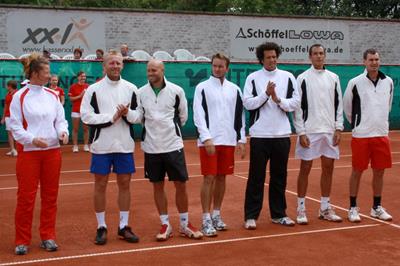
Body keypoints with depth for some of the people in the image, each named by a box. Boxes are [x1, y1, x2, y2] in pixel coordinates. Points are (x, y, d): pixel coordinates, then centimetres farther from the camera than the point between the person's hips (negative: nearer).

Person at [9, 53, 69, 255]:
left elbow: (60, 119, 11)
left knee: (50, 196, 9)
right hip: (28, 152, -4)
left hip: (52, 151, 4)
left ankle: (47, 237, 21)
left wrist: (63, 132, -10)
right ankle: (22, 241, 12)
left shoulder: (52, 95, 8)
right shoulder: (20, 96, -5)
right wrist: (32, 139, -19)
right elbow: (14, 126, -6)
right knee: (26, 197, 0)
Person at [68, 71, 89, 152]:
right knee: (75, 129, 2)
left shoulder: (88, 86, 7)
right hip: (76, 110, -2)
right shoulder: (73, 86, 0)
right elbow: (71, 98, -3)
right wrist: (80, 96, -13)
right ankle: (75, 146, 8)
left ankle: (86, 145, 10)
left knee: (86, 129, 3)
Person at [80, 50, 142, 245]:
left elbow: (139, 116, 6)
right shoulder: (94, 89, -3)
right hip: (101, 145, -2)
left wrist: (127, 113, -15)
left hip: (125, 145, 3)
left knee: (125, 184, 7)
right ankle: (101, 227, 15)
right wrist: (111, 117, -17)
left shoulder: (131, 88, 5)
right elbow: (86, 116, -9)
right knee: (100, 185, 4)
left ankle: (124, 226, 18)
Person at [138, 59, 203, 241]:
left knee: (180, 184, 2)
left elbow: (183, 115, 9)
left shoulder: (176, 91, -4)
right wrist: (153, 130, 11)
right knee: (158, 186, 7)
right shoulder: (141, 93, -1)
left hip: (173, 145, -1)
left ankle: (185, 225, 16)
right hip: (151, 147, 1)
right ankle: (165, 225, 19)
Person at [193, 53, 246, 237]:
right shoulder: (202, 88, -1)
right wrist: (207, 138, -15)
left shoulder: (234, 89, 10)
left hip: (228, 141, 4)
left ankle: (216, 215, 22)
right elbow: (198, 115, -7)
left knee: (222, 177, 9)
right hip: (209, 141, -4)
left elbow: (240, 116, 12)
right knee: (209, 178, -4)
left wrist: (241, 140, 6)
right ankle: (206, 220, 2)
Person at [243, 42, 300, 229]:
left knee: (279, 176, 11)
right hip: (259, 135, -2)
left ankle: (278, 214, 22)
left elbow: (295, 103, 1)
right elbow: (248, 103, -8)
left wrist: (278, 99, -12)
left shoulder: (288, 77, 6)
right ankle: (251, 216, 10)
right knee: (256, 177, 2)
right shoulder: (253, 78, 1)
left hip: (281, 135, 2)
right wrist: (266, 94, -17)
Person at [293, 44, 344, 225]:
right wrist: (301, 133, -10)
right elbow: (297, 107, -5)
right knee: (305, 168, 0)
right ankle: (301, 209, 9)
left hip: (329, 131, 4)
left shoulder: (333, 78, 9)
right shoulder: (303, 78, -2)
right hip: (309, 132, -4)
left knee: (328, 168, 8)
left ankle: (325, 208, 18)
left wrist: (338, 128, 3)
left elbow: (338, 104, 11)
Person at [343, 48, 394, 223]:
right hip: (361, 135, -4)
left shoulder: (388, 82, 6)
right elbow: (346, 107, 4)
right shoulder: (355, 83, -6)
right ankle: (353, 208, 12)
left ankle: (377, 208, 21)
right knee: (357, 171, 2)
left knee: (379, 171, 8)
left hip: (382, 134, 4)